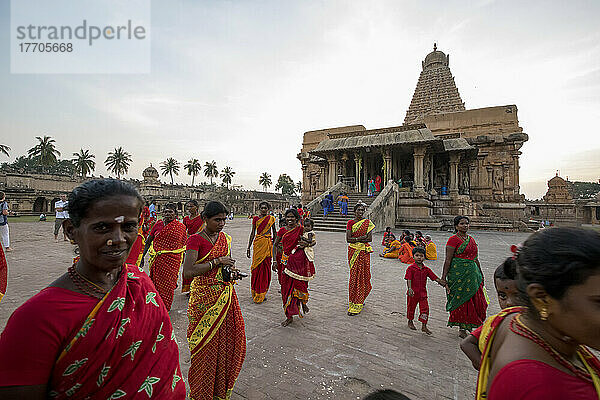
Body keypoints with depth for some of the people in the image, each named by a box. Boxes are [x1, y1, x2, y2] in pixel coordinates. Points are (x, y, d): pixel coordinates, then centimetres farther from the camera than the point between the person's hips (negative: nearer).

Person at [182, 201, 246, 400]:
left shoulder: (225, 238, 7)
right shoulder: (195, 239, -12)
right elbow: (188, 272, -22)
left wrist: (232, 271, 0)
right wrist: (217, 262, -21)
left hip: (226, 295, 6)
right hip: (205, 297, -6)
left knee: (229, 340, 13)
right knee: (207, 343, 6)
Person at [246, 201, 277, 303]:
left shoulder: (271, 218, 4)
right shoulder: (255, 219, 5)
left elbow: (274, 232, 12)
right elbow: (253, 233, 8)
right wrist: (248, 247, 6)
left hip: (267, 244, 0)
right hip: (257, 244, 0)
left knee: (266, 267, 3)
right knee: (256, 266, 1)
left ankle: (262, 293, 15)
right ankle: (255, 292, 14)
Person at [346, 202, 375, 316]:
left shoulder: (368, 223, 3)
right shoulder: (350, 223, 3)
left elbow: (370, 239, -6)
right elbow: (348, 239, -5)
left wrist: (355, 239, -10)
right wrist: (360, 238, -13)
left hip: (364, 252, -1)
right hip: (353, 251, 1)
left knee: (362, 275, -1)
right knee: (354, 275, 2)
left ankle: (356, 305, 5)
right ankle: (359, 300, 18)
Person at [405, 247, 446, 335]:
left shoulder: (426, 269, 3)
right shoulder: (411, 268, -10)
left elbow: (435, 278, 3)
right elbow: (408, 279, -17)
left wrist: (444, 283, -8)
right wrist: (410, 289, -30)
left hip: (423, 293, 3)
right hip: (413, 293, -3)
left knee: (425, 308, 0)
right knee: (411, 307, 12)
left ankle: (424, 326, 10)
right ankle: (410, 321, 34)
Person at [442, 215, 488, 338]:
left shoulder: (471, 240, 14)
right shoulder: (453, 239, -8)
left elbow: (475, 259, 21)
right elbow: (448, 259, -12)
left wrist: (480, 274, 23)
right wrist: (444, 276, -16)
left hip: (472, 272, 7)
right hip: (458, 272, -7)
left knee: (476, 299, 7)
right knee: (461, 299, 0)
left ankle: (470, 323, 28)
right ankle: (462, 328, 13)